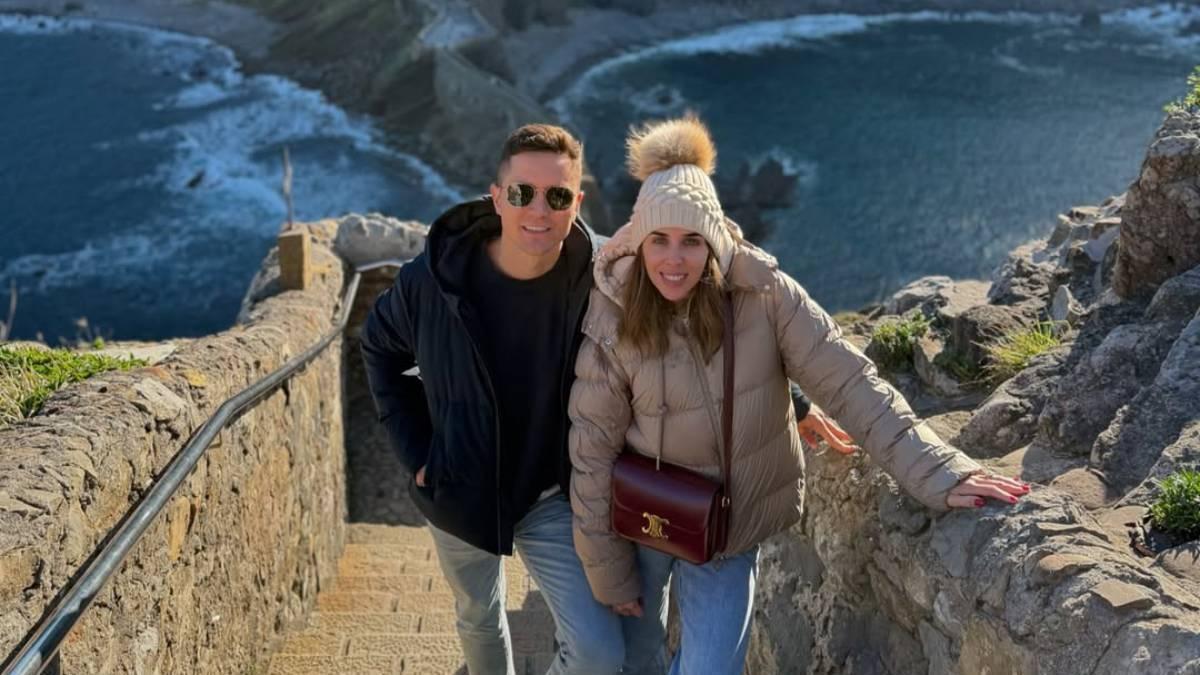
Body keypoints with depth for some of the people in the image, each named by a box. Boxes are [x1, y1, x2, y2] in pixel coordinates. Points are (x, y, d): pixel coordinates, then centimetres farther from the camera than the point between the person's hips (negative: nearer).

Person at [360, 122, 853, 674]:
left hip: (553, 495, -1)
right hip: (460, 492, 1)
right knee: (478, 618, 24)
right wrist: (416, 450, -5)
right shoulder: (435, 278, -21)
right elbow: (380, 347, -1)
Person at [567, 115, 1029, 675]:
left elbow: (848, 383, -20)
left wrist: (936, 473, -30)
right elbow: (593, 451, -12)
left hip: (729, 532, 0)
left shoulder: (764, 295, -19)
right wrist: (608, 574, -7)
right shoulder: (613, 320, -18)